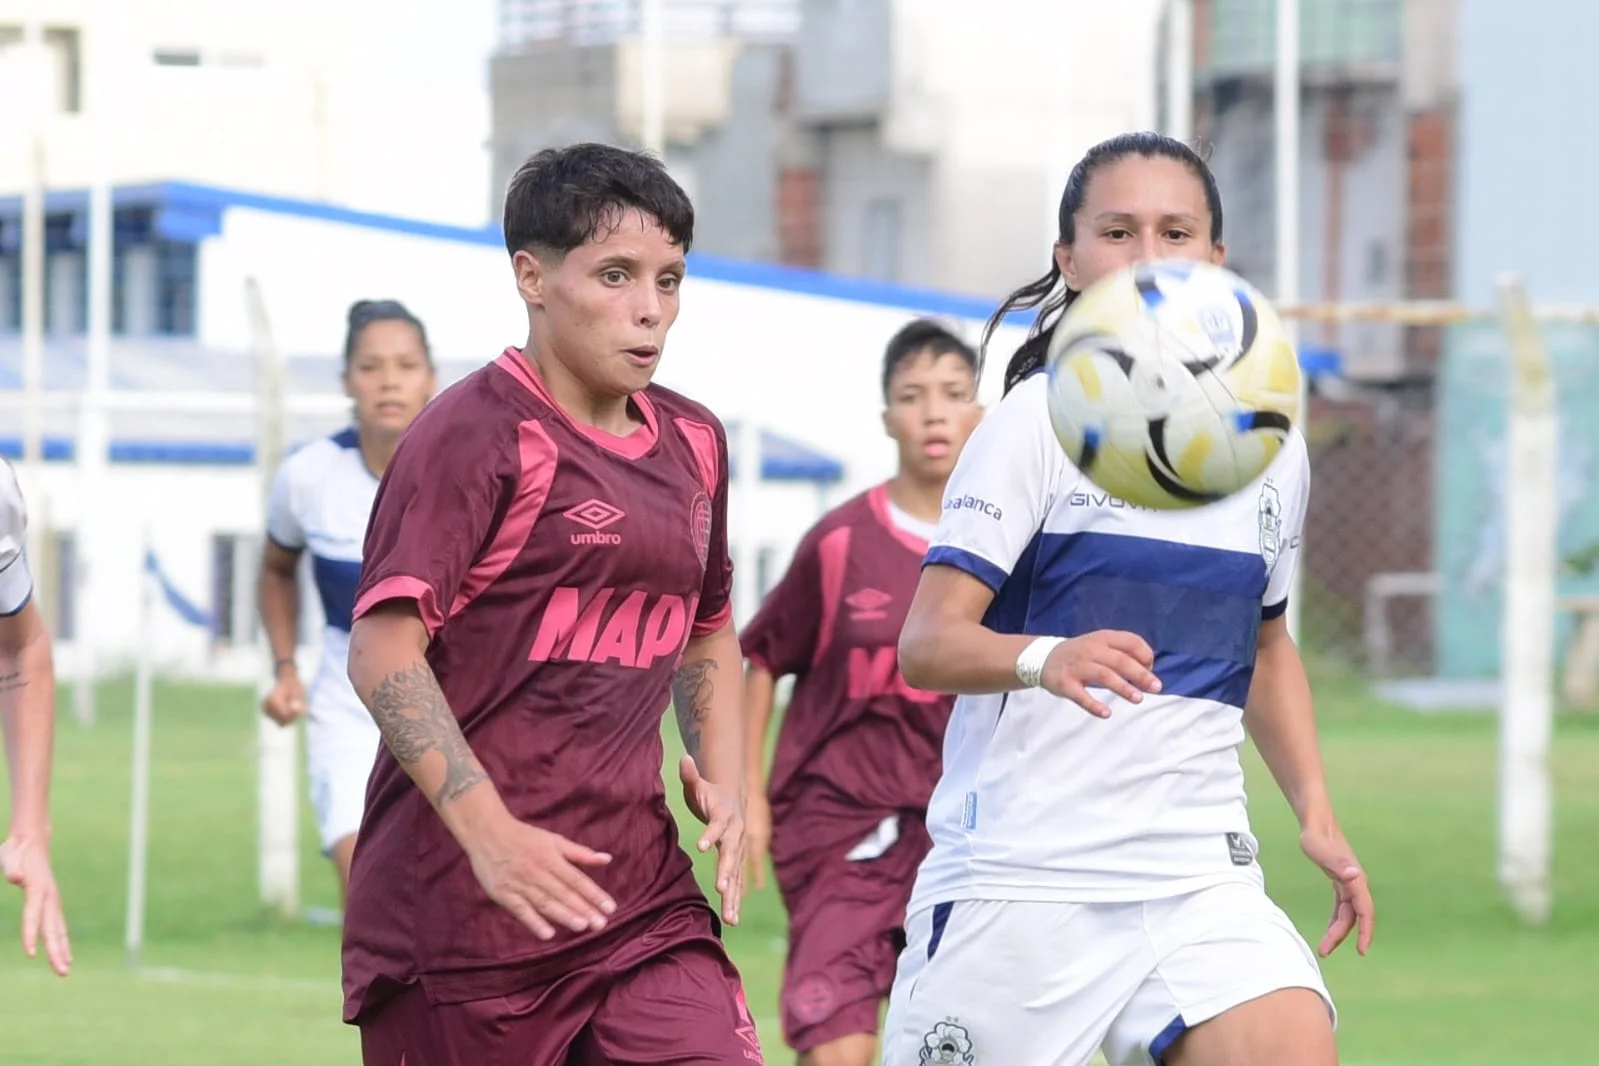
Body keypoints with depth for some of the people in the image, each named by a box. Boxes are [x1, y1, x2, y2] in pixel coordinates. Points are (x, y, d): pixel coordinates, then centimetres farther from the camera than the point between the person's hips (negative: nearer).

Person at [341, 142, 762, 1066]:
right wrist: (488, 832, -26)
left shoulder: (693, 443, 14)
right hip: (459, 904, -6)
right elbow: (383, 651, -17)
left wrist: (723, 783, 12)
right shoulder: (476, 434, -8)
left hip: (641, 894, 6)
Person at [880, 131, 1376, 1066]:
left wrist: (1316, 812, 15)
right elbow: (928, 641, -14)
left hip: (1200, 874, 4)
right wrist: (1045, 658, -34)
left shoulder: (1272, 449, 10)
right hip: (1017, 873, -4)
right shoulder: (1041, 421, -5)